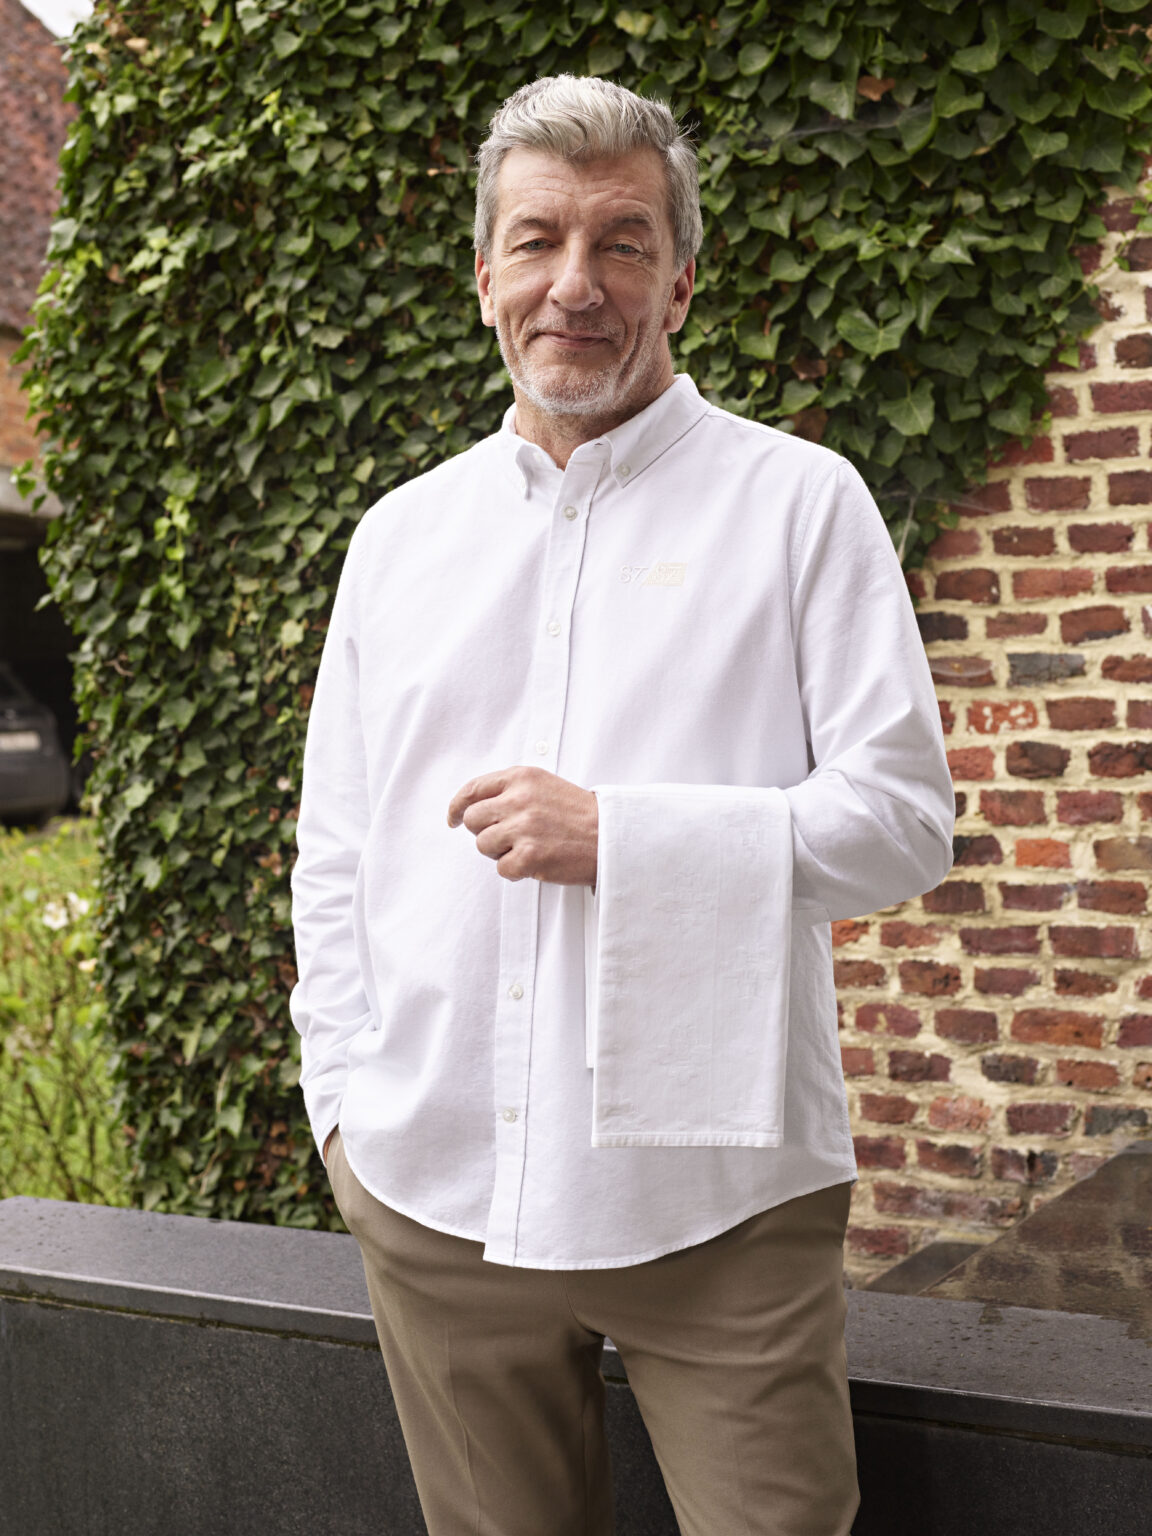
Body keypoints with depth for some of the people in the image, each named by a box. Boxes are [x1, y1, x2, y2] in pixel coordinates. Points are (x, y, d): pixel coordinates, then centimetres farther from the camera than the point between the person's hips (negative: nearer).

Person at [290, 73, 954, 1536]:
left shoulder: (800, 502, 0)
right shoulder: (401, 533, 12)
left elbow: (903, 815, -6)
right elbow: (335, 848, 15)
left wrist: (622, 838, -16)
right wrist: (343, 1094, 8)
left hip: (719, 1193, -3)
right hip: (434, 1194, 4)